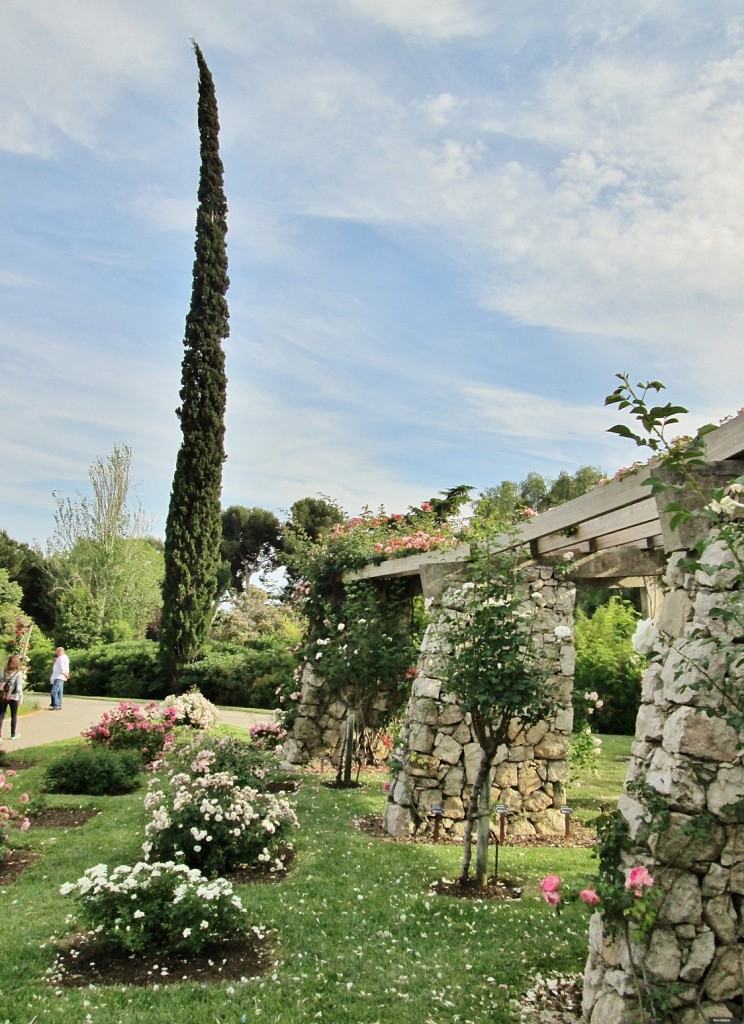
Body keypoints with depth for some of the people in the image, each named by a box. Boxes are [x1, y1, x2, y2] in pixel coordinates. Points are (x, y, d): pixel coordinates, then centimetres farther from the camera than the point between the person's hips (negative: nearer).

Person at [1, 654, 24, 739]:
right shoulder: (19, 673, -9)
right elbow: (19, 687, -12)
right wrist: (21, 699, -8)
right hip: (13, 697, -2)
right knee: (14, 715, 12)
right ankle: (13, 734, 23)